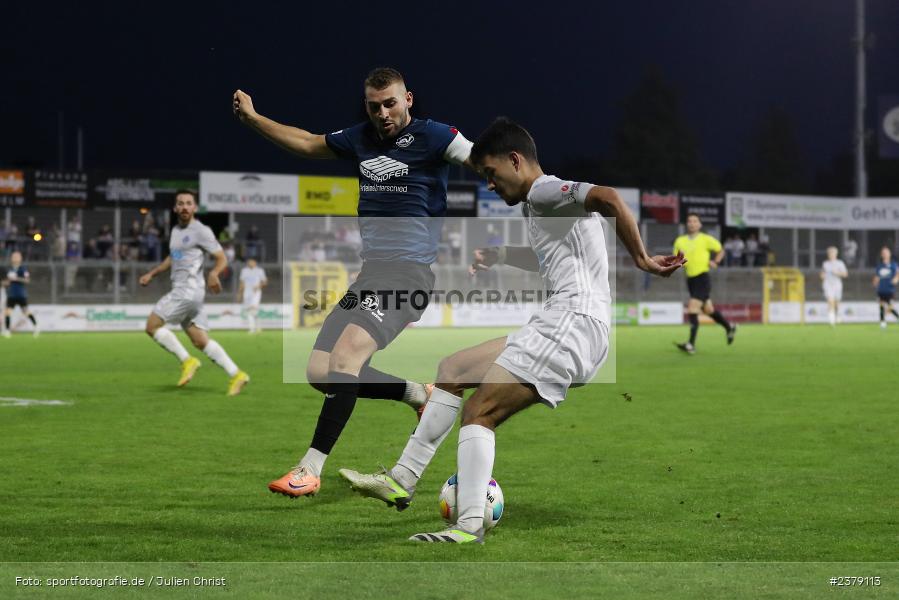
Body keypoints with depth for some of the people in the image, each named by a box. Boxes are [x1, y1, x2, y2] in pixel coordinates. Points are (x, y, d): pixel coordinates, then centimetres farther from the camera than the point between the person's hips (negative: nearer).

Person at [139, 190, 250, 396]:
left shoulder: (201, 231, -8)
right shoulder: (176, 231, 18)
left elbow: (222, 259, -9)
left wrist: (213, 274, -29)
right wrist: (151, 274, 28)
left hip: (189, 290, -8)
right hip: (181, 290, 8)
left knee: (152, 325, -10)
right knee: (200, 341, 4)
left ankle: (187, 361, -5)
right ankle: (236, 375, 4)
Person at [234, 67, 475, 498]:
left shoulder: (431, 136, -3)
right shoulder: (361, 138, 16)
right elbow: (308, 144, 32)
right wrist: (252, 118, 29)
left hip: (409, 271, -8)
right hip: (368, 273, 8)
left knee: (346, 354, -26)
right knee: (319, 373, 0)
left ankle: (311, 469, -21)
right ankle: (417, 394, 18)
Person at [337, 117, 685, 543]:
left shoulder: (544, 191, -8)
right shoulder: (536, 206, 24)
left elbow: (608, 198, -26)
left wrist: (641, 260, -22)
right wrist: (503, 256, 31)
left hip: (573, 321, -11)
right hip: (561, 323, 11)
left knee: (478, 413, -17)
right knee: (452, 370, 17)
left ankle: (470, 524, -26)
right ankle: (402, 482, 17)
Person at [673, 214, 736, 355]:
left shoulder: (705, 239, -2)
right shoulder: (680, 241, 8)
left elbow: (720, 251, 11)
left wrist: (715, 262, -6)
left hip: (703, 278, -6)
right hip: (690, 279, 6)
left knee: (692, 310, -18)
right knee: (708, 310, 16)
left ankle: (691, 344, -22)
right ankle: (729, 328, 39)